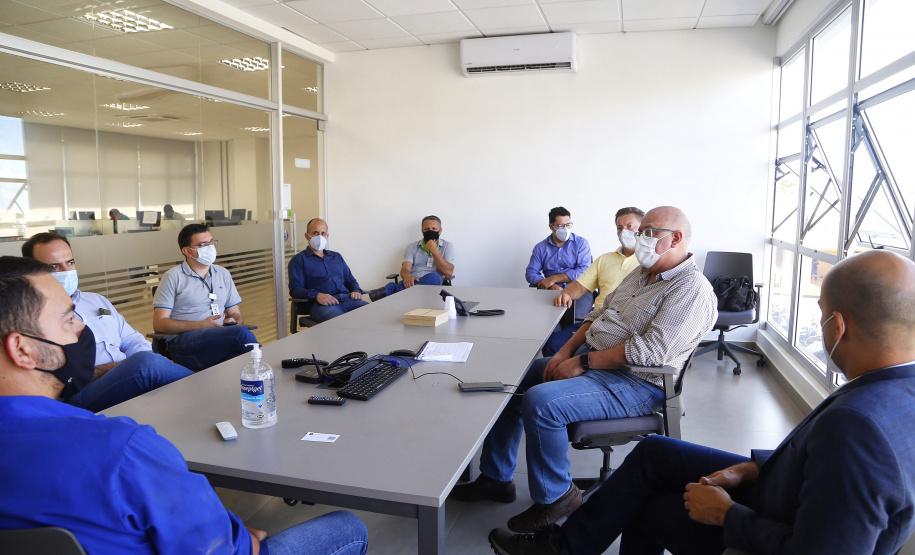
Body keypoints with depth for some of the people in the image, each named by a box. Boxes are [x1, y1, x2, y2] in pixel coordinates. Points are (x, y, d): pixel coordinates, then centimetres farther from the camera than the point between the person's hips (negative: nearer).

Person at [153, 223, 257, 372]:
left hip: (221, 340, 4)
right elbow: (159, 323, 0)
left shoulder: (223, 274, 22)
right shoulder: (174, 277, 7)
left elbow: (236, 314, 24)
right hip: (184, 340, -4)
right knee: (241, 333, -33)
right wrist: (201, 325, -11)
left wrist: (234, 321, -3)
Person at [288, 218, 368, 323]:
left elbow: (350, 280, 32)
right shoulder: (299, 259, 15)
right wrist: (316, 295, -17)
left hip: (347, 299, 5)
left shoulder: (336, 256, 31)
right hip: (322, 303, -5)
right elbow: (295, 289, 3)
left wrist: (356, 291, 6)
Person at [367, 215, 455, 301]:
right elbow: (405, 269, 5)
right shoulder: (412, 247, 20)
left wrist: (434, 250, -4)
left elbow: (448, 273, -1)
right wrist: (407, 276, -21)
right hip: (411, 283, 0)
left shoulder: (447, 246, 15)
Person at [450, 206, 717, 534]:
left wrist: (582, 363, -21)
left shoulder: (692, 289, -15)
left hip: (634, 383, -10)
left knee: (539, 402, -29)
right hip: (588, 360, 10)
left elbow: (649, 350, -25)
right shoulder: (641, 274, 15)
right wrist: (565, 353, 4)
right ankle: (496, 477, 16)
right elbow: (598, 315, 19)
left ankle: (555, 495, -6)